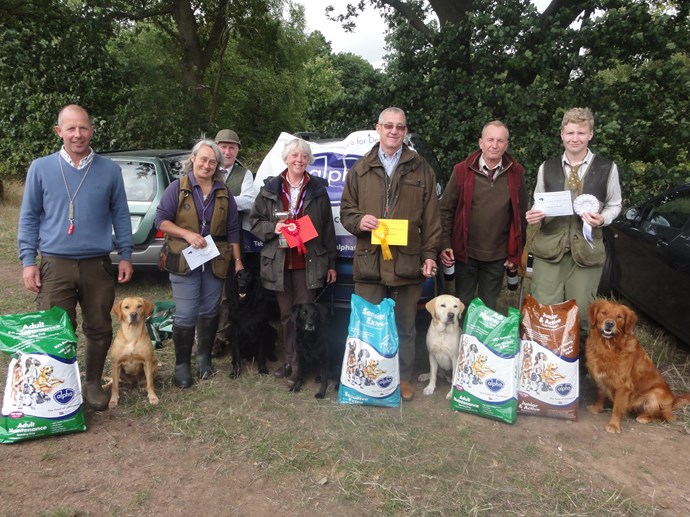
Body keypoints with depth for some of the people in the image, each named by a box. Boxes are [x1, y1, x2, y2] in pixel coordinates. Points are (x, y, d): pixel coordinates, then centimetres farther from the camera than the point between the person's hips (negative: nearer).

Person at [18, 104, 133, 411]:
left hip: (98, 265, 1)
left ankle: (93, 384, 27)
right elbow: (29, 217, 5)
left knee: (99, 330, 9)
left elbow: (120, 215, 8)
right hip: (55, 265, -1)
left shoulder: (109, 170, 4)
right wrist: (28, 261, -1)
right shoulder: (41, 169, 3)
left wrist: (125, 256, 4)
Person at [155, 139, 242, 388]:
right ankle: (182, 365, 11)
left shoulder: (224, 193, 10)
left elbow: (233, 230, 11)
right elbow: (161, 220, -3)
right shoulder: (177, 188, 0)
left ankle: (204, 358, 26)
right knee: (186, 315, -4)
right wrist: (188, 234, -16)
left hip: (215, 262, 4)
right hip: (184, 261, -3)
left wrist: (238, 260, 6)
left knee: (209, 311, 10)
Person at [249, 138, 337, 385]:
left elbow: (328, 228, 7)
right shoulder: (270, 189, 7)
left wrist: (331, 263, 3)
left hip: (308, 263, -1)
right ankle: (288, 362, 22)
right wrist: (273, 227, -11)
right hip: (279, 262, 1)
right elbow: (254, 221, 10)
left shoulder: (318, 190, 6)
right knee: (286, 315, 10)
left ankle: (299, 366, 8)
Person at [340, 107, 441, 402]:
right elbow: (346, 209, 12)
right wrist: (358, 221, -10)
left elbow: (431, 217, 5)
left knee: (405, 328, 9)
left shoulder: (420, 169, 8)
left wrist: (430, 254, -2)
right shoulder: (361, 169, 11)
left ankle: (404, 378, 25)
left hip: (407, 263, -1)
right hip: (368, 262, 1)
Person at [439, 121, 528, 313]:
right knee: (462, 306, 11)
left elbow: (521, 215, 5)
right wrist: (445, 245, -8)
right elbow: (446, 210, -1)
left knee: (489, 308, 14)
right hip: (465, 253, -1)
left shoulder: (516, 173, 0)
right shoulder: (462, 171, -5)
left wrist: (515, 253, 4)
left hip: (497, 257, 1)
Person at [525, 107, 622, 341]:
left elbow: (614, 205, 11)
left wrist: (601, 219, -9)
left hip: (587, 249, -1)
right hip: (549, 246, 1)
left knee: (581, 313, 7)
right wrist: (533, 215, -8)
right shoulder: (547, 167, 6)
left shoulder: (607, 168, 2)